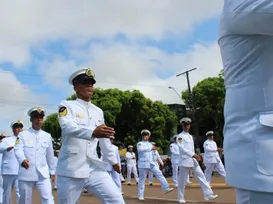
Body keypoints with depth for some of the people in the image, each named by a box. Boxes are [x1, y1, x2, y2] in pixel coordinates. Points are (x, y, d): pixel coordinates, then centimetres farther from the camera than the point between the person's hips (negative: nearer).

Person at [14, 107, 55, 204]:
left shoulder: (47, 136, 9)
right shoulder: (23, 135, 1)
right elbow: (18, 149, -13)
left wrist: (52, 170, 20)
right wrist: (23, 160, -34)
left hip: (43, 174, 1)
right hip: (26, 174, -1)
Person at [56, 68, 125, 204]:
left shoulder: (98, 111, 14)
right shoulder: (66, 106, -3)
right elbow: (68, 127, -25)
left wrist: (113, 160, 29)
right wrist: (93, 132, -43)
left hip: (94, 169, 5)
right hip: (71, 170, -4)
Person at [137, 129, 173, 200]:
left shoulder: (150, 144, 19)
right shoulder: (140, 143, -2)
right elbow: (140, 149, -25)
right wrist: (151, 148, -25)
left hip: (151, 163, 5)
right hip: (143, 164, -5)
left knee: (159, 174, -8)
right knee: (142, 179, 0)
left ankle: (166, 188, -11)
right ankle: (140, 195, 7)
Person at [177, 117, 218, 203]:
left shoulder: (190, 136, 18)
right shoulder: (180, 136, -6)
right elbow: (182, 148, -18)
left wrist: (195, 156, 11)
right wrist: (193, 154, -24)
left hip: (193, 160, 7)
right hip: (185, 160, -7)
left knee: (201, 176, 1)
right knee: (182, 180, 0)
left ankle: (208, 194, 2)